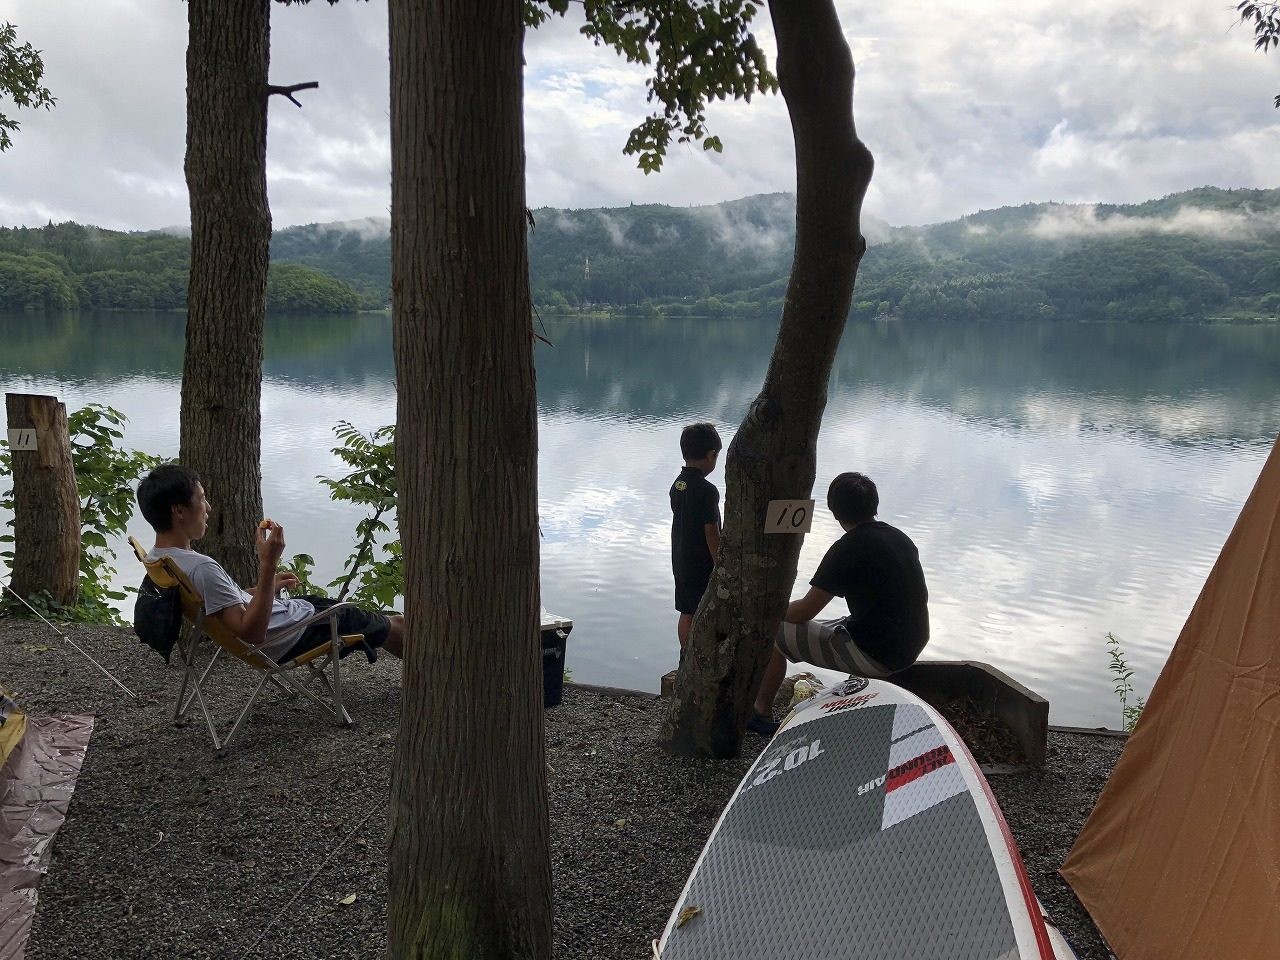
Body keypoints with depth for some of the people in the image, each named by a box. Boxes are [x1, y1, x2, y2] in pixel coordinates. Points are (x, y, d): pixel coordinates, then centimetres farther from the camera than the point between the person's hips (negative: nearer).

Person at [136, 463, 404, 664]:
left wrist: (266, 586, 18)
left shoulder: (158, 560, -3)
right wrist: (268, 565, -38)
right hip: (285, 640, -9)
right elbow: (252, 631, -35)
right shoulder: (201, 567, -34)